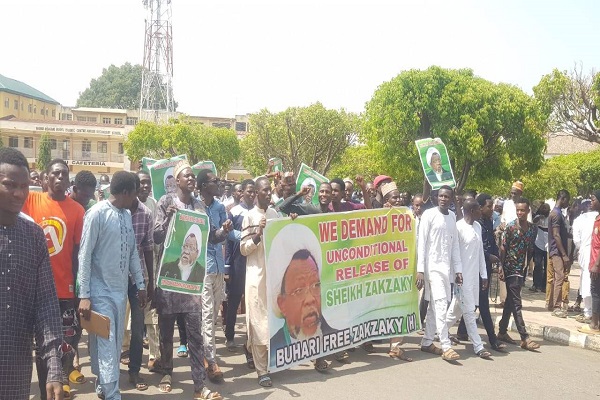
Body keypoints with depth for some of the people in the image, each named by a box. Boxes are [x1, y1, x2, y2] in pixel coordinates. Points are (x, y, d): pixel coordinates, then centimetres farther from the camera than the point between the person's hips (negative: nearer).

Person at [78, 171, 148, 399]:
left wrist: (140, 285, 13)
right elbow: (85, 255, -13)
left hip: (121, 289, 7)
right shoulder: (97, 213, -12)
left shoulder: (127, 215, 9)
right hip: (101, 290, -7)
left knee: (116, 342, 13)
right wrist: (84, 294, -15)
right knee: (106, 344, -5)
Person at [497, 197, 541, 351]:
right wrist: (501, 268, -12)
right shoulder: (511, 227, -10)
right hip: (511, 268, -6)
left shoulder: (532, 228, 5)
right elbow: (503, 248, -8)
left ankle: (502, 332, 23)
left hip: (522, 268, 6)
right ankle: (525, 338, -7)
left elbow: (530, 249, 12)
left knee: (510, 301, 13)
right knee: (516, 303, -6)